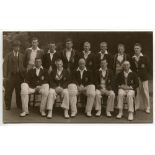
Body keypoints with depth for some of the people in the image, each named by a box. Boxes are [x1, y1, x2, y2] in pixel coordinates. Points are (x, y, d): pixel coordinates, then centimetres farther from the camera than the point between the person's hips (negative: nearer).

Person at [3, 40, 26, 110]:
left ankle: (19, 106, 17)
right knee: (8, 92, 2)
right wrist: (5, 76, -10)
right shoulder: (8, 55, 4)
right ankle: (8, 106, 15)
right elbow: (5, 65, -2)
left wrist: (24, 74, -2)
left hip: (19, 76, 2)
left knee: (19, 92, 5)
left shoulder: (21, 56, 11)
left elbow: (24, 66, 11)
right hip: (10, 76, -2)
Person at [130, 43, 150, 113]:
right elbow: (132, 68, 9)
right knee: (136, 92, 3)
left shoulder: (144, 57, 2)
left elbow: (148, 67, 3)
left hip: (143, 77, -2)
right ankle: (136, 106, 16)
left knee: (145, 91, -1)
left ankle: (147, 107, 8)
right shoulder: (132, 58, 8)